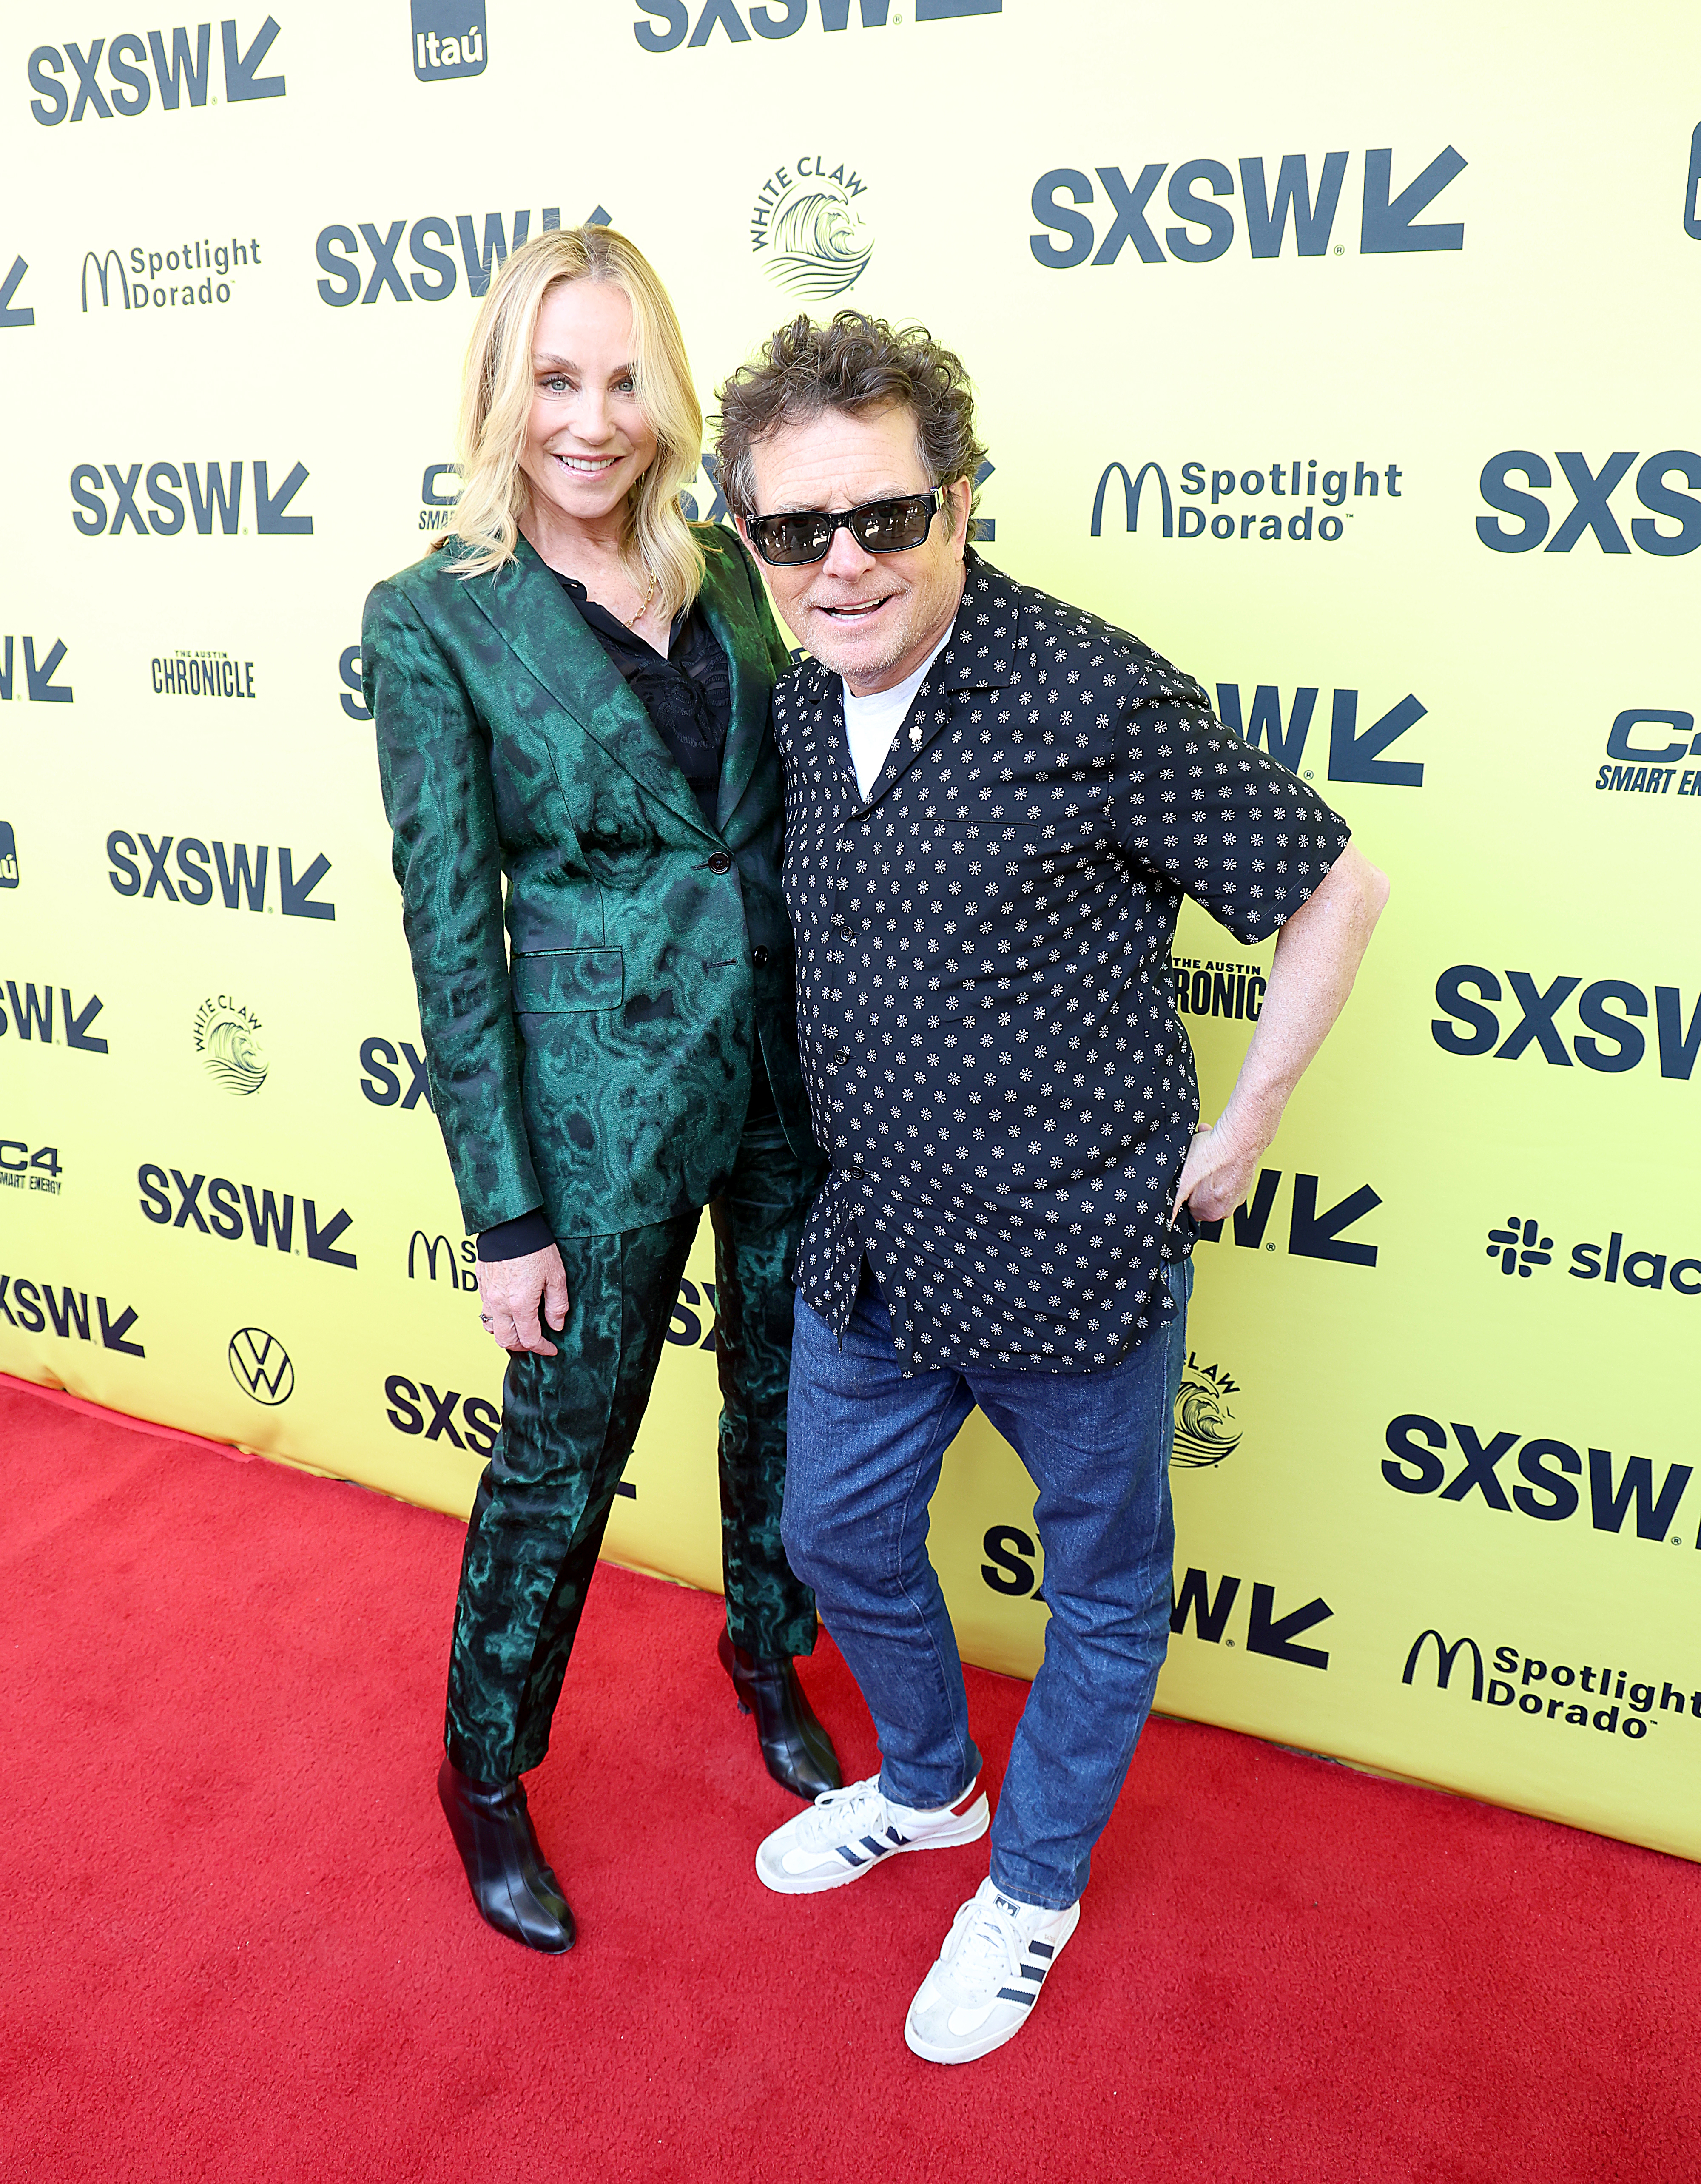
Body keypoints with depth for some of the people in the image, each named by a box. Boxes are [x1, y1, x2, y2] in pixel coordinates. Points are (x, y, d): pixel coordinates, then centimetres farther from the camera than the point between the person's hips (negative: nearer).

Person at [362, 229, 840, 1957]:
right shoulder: (433, 618, -7)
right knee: (563, 1448, 10)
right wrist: (503, 1212, -10)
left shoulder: (727, 570, 5)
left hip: (792, 1057, 5)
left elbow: (798, 818, 11)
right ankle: (484, 1765, 37)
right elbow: (450, 926, -9)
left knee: (785, 1393, 20)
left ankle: (769, 1655, 49)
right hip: (603, 1084, -4)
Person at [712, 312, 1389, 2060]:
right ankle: (925, 1785, 52)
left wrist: (1235, 1134, -10)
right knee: (839, 1538, 23)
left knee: (1103, 1587, 16)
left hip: (1074, 1262, -6)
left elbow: (1333, 888, -12)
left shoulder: (1094, 696, -20)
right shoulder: (798, 705, 1)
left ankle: (1034, 1880, 44)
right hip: (872, 1256, 7)